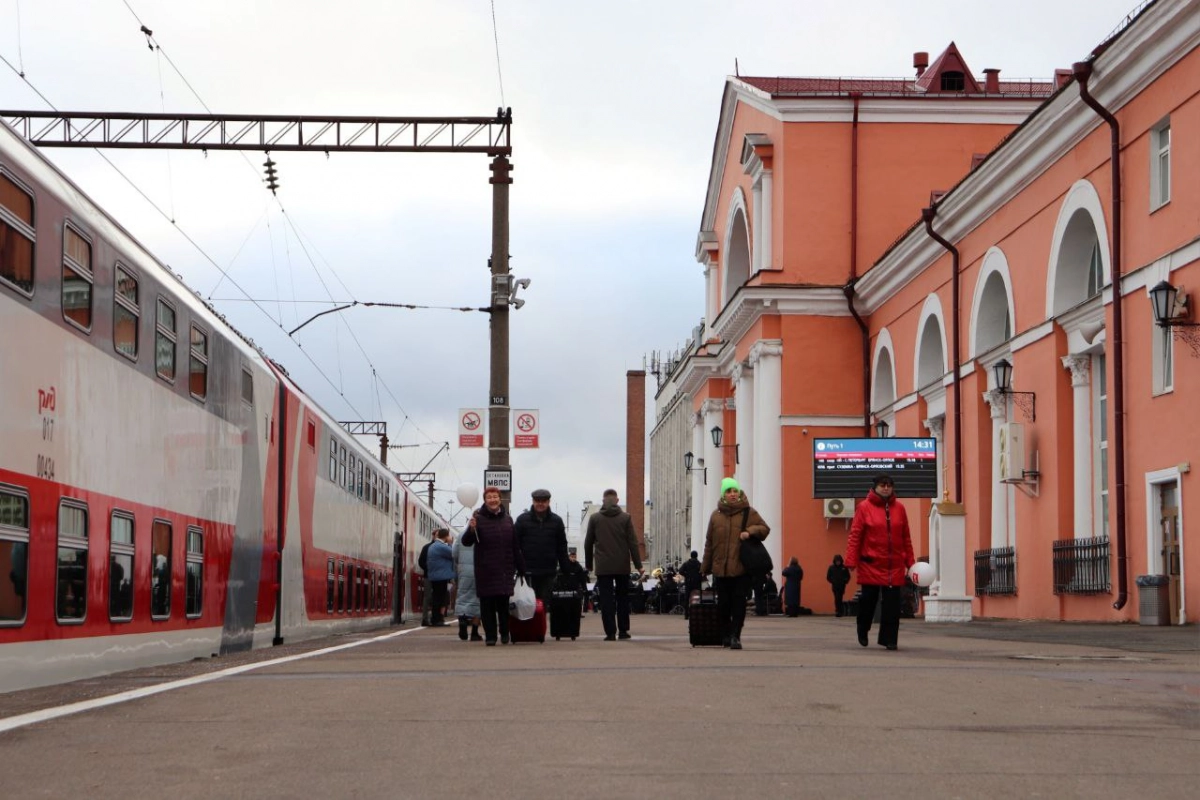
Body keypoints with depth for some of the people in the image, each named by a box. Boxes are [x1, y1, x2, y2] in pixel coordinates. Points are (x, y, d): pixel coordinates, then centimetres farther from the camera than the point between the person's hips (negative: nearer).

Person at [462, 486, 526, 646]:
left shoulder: (507, 519, 11)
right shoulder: (479, 519, -2)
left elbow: (516, 547, 14)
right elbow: (466, 542, -9)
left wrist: (520, 568, 13)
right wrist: (471, 529, -29)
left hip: (505, 570, 3)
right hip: (485, 571, -3)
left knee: (504, 603, 3)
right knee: (487, 604, -1)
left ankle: (505, 632, 20)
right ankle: (490, 636, 5)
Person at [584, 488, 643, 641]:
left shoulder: (594, 518, 3)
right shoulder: (625, 518, 0)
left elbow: (588, 543, 7)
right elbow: (632, 543, -2)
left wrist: (588, 564, 17)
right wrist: (638, 565, 1)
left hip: (603, 566, 0)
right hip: (622, 566, 0)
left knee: (606, 600, -1)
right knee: (622, 598, 13)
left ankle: (610, 632, -7)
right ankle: (623, 630, 13)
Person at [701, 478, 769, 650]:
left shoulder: (749, 513, 4)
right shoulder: (716, 515, 10)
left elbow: (765, 529, 8)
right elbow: (709, 543, 13)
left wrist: (750, 531, -13)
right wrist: (705, 568, 12)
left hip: (742, 568, -2)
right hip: (721, 569, 2)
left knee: (739, 603, -6)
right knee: (723, 604, 5)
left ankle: (735, 636, -1)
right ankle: (727, 633, 24)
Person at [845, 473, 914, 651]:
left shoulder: (899, 508, 7)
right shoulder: (864, 507, -4)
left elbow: (906, 537, 11)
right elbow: (855, 535, -6)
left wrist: (910, 561, 9)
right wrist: (851, 561, -12)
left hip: (894, 566, 3)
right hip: (870, 564, -3)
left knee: (892, 603, 0)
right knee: (868, 600, 6)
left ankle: (889, 639, 6)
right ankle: (863, 632, 29)